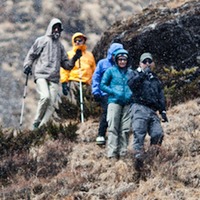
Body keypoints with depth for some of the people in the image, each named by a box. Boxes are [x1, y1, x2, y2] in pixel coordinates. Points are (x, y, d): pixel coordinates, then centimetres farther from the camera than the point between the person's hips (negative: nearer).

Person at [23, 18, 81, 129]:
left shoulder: (60, 46, 24)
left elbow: (66, 64, 23)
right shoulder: (42, 41, 11)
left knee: (51, 104, -9)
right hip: (41, 75, -4)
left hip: (54, 78, 4)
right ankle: (37, 122, -12)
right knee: (45, 96, -26)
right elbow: (31, 55, 10)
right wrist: (27, 65, -7)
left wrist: (73, 60, 5)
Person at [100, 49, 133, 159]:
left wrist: (131, 94, 3)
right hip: (114, 101, -3)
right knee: (113, 128, -8)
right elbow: (102, 85, 5)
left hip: (127, 103, 3)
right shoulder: (111, 71, 7)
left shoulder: (130, 72, 15)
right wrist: (114, 92, -8)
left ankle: (123, 152, 5)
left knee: (125, 129, 0)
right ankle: (112, 153, -11)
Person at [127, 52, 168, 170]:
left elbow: (161, 97, 27)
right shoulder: (136, 74, 11)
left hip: (153, 111, 5)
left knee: (158, 134, -9)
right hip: (140, 108, -5)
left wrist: (163, 111, 16)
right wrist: (142, 73, -18)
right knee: (139, 133, -19)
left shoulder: (156, 79, 27)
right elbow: (131, 84, -13)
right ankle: (138, 157, -30)